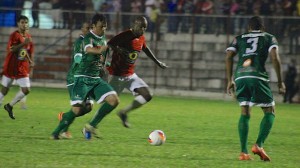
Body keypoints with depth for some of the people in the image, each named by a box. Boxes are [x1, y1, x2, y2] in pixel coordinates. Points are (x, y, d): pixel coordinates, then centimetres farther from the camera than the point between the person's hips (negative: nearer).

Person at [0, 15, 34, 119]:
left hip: (22, 69, 5)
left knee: (26, 90, -7)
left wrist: (31, 62, 5)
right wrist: (24, 43, -31)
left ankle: (9, 106, 11)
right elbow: (10, 49, -26)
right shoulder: (15, 35, -11)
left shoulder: (28, 37, 8)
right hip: (10, 67, -5)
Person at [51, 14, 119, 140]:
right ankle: (57, 132, 6)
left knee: (114, 100, -9)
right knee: (77, 110, -14)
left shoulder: (103, 38, 10)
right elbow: (88, 49, -40)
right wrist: (99, 51, -60)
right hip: (83, 78, -7)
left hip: (96, 79, 7)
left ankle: (91, 126, 1)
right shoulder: (88, 38, -14)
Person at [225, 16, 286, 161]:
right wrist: (280, 81, 4)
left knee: (245, 113, 10)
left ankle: (244, 152, 1)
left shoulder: (239, 39, 23)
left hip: (240, 76, 3)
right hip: (258, 76, -3)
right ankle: (259, 145, -10)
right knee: (269, 112, 9)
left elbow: (229, 57, 10)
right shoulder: (269, 38, 16)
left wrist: (230, 80, 15)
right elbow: (275, 58, 0)